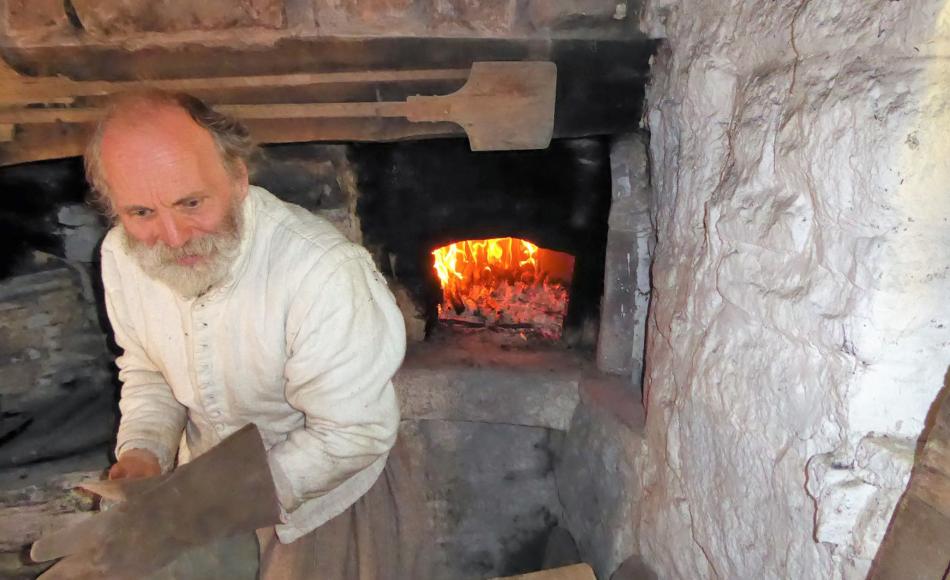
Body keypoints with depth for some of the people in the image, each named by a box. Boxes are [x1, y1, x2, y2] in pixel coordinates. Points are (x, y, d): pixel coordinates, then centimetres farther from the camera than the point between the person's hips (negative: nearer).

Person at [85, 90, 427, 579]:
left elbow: (354, 433, -29)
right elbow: (147, 370, 2)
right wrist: (142, 451, -15)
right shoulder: (122, 256, -15)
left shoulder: (324, 273, -37)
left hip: (327, 496, -5)